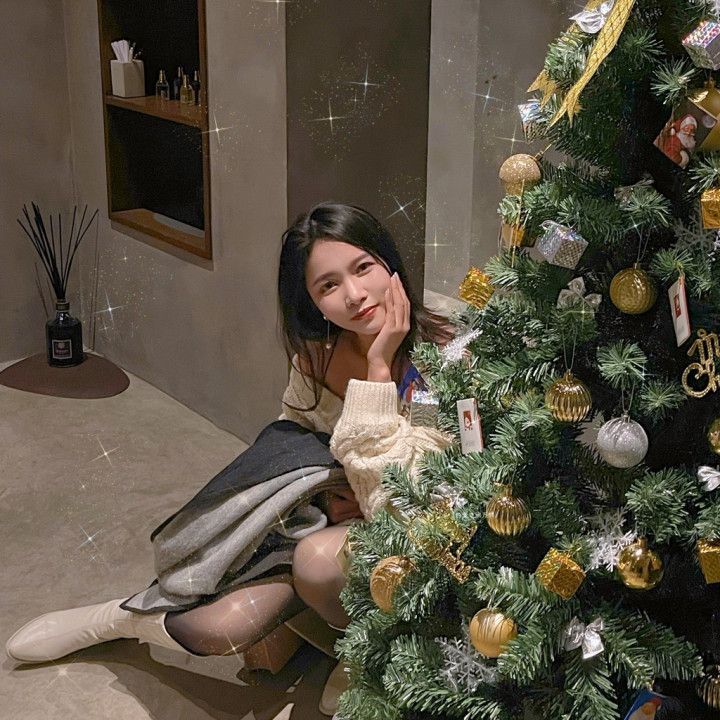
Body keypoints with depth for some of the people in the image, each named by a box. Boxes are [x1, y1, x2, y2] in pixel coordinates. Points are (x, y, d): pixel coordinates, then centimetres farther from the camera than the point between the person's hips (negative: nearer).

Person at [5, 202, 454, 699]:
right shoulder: (318, 351, -7)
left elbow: (394, 505, -31)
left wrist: (378, 369, -34)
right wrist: (324, 493, -11)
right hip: (334, 518, 5)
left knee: (318, 558, -38)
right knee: (225, 627, -17)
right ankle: (123, 619, 12)